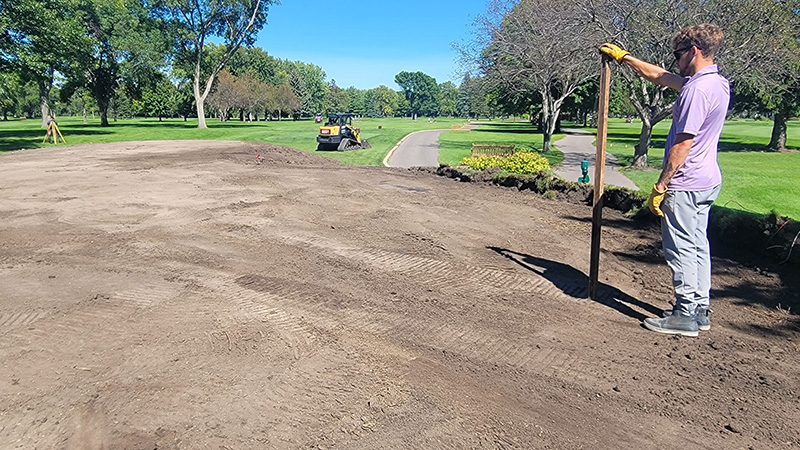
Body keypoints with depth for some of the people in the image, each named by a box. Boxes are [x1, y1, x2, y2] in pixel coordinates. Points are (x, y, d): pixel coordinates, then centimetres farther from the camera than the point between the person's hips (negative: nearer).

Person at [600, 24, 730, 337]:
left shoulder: (697, 89, -19)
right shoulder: (718, 83, 13)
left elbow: (684, 143, -23)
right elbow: (659, 76, 22)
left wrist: (660, 185, -18)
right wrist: (623, 56, 28)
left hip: (686, 184, -10)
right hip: (708, 182, 10)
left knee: (681, 248, -3)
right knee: (698, 245, 14)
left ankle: (685, 315, 4)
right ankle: (700, 309, 23)